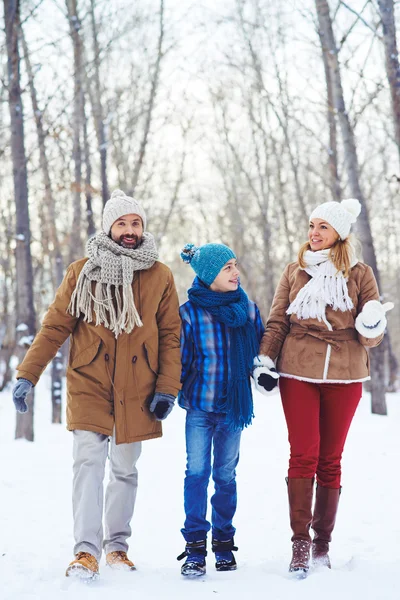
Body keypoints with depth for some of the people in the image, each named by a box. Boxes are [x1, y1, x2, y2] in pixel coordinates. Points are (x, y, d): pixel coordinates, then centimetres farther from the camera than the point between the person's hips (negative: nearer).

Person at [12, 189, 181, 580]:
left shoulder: (160, 276, 4)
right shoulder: (83, 272, 1)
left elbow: (171, 336, 5)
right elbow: (55, 327, 0)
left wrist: (167, 388, -2)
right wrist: (27, 374, -6)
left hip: (136, 390, 2)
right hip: (88, 385, -1)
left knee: (125, 470, 9)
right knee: (89, 462, -11)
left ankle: (116, 545, 22)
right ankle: (86, 551, -10)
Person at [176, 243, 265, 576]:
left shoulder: (247, 309, 1)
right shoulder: (189, 313, -8)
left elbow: (260, 349, 14)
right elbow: (179, 359, -1)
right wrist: (173, 395, -2)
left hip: (234, 407, 3)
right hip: (199, 406, -2)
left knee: (226, 475, 10)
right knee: (197, 473, -5)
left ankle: (224, 543, 22)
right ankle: (195, 548, 0)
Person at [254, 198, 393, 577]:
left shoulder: (360, 274, 5)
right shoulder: (294, 272, 10)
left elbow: (371, 336, 3)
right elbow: (276, 322, 9)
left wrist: (371, 325, -20)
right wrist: (264, 360, -4)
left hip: (344, 375, 0)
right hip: (298, 373, 0)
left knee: (330, 459, 6)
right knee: (304, 456, -6)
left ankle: (322, 542, 15)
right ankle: (300, 542, -2)